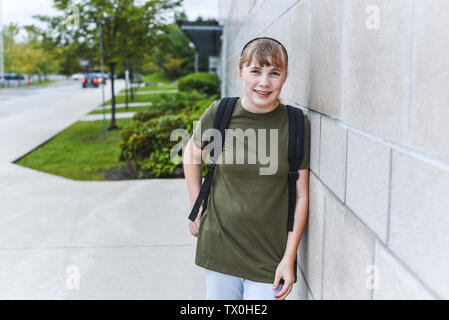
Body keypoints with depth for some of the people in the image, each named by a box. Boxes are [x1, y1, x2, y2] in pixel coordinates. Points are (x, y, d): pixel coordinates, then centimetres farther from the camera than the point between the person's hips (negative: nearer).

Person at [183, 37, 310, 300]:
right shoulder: (219, 113, -7)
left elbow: (301, 195, -5)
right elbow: (192, 154, 12)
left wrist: (289, 258, -6)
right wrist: (196, 208, 8)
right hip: (219, 247, 2)